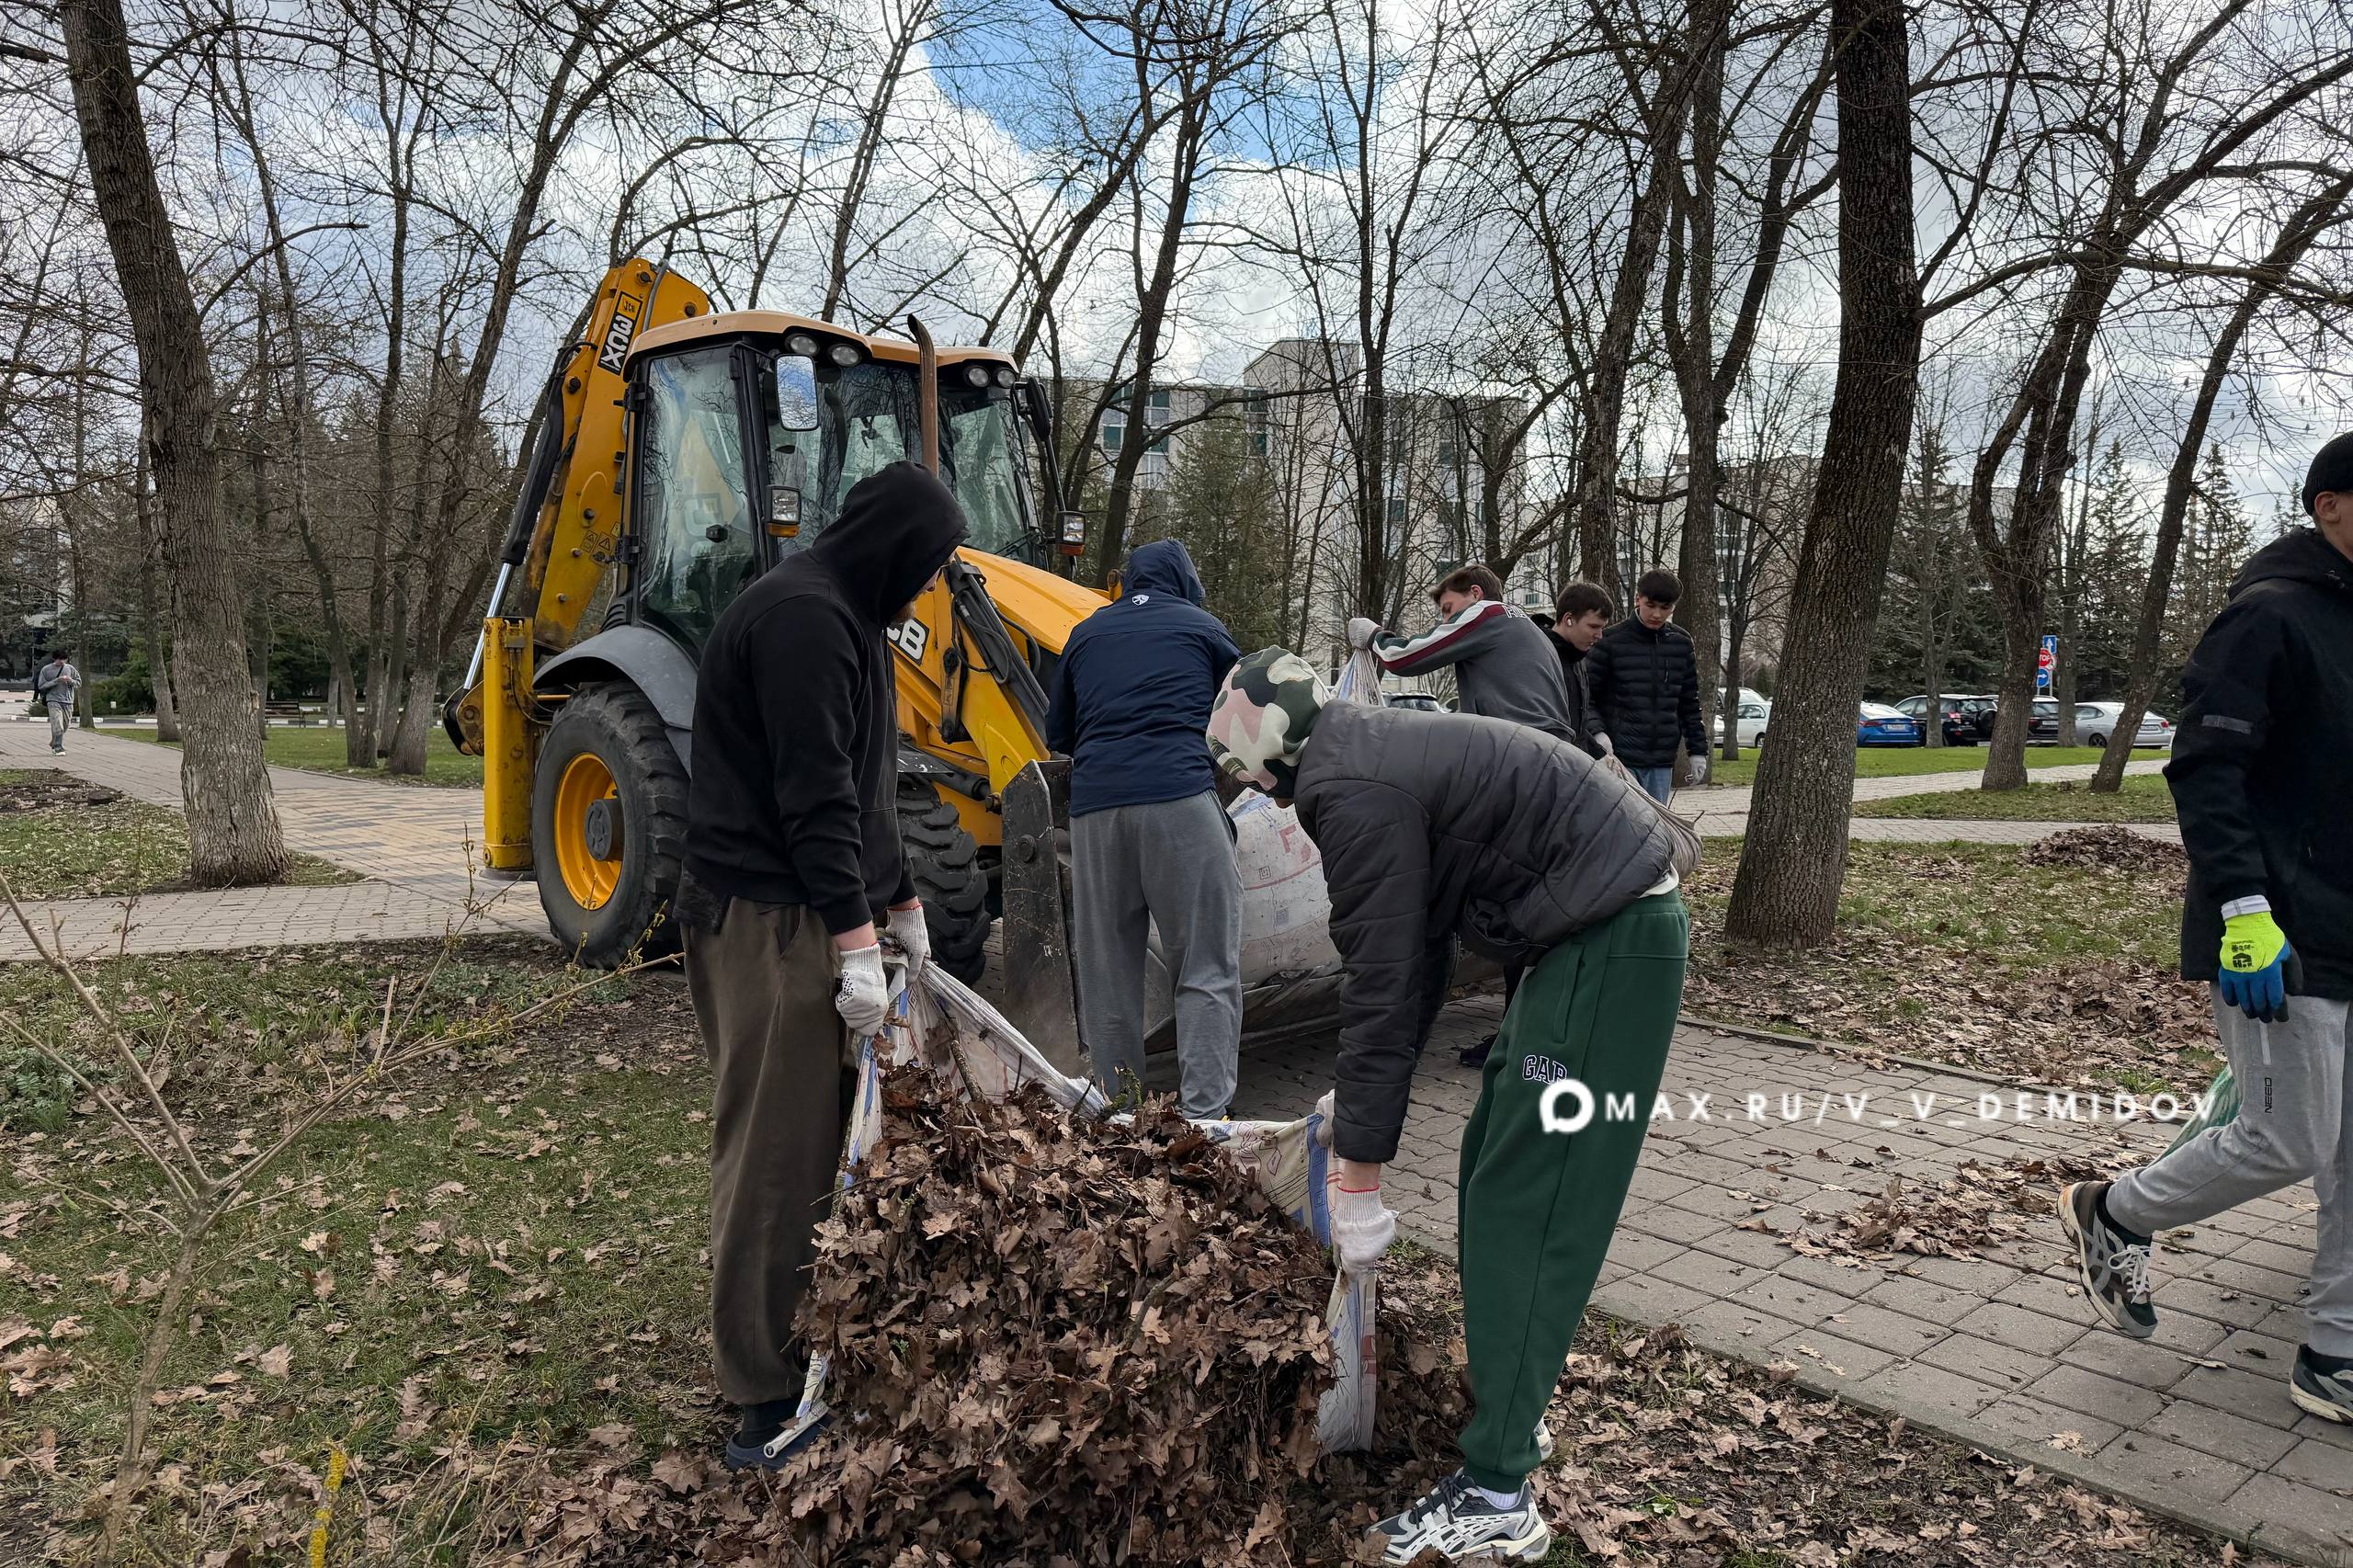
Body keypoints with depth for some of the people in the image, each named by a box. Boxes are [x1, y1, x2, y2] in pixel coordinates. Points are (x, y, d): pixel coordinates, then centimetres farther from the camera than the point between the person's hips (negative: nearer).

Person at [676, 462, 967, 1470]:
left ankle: (794, 1334, 29)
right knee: (772, 1152, -4)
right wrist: (856, 939, -23)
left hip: (809, 914, 10)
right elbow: (814, 796, -22)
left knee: (810, 1136, 16)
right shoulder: (803, 617, -15)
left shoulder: (843, 618, 19)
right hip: (771, 923, -10)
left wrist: (901, 904, 26)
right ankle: (763, 1396, 6)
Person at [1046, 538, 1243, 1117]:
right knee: (1208, 971, -1)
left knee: (1107, 972, 10)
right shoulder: (1202, 628, 15)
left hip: (1094, 807, 3)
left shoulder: (1087, 633, 22)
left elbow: (1057, 733, 26)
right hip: (1181, 800, -3)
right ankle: (1203, 1112, -9)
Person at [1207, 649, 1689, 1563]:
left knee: (1525, 1206, -8)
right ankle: (1508, 1406, 29)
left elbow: (1381, 986, -18)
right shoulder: (1383, 755, 13)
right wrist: (1368, 1091, 23)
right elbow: (1414, 956, 19)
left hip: (1611, 942, -10)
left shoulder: (1353, 790, -18)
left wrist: (1357, 1176, -12)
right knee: (1492, 1173, 17)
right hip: (1595, 930, 10)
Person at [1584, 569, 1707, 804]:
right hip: (1620, 758, -4)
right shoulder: (1611, 641, -4)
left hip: (1662, 762, 4)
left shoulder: (1681, 643, 10)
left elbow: (1690, 702, 16)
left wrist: (1698, 749, 13)